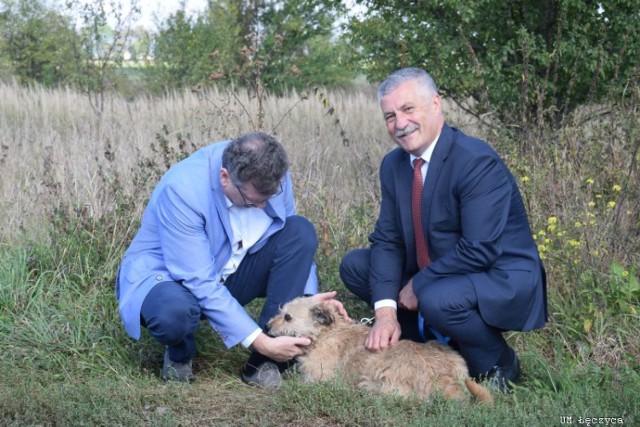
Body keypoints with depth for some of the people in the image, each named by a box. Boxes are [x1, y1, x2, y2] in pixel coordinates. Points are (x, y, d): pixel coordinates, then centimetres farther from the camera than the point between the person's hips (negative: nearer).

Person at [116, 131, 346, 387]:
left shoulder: (270, 173, -15)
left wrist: (308, 297, -15)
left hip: (229, 273, 6)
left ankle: (263, 361, -16)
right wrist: (261, 342, -31)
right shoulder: (181, 189, -31)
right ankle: (180, 354, -2)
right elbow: (200, 283, -31)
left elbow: (297, 243, 2)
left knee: (301, 231, -17)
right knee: (174, 311, -42)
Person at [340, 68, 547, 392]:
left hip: (500, 279, -8)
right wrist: (386, 310, -16)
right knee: (354, 265, 1)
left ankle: (499, 366, -5)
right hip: (433, 277, 8)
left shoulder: (478, 163, -23)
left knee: (438, 299, -36)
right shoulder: (393, 164, 1)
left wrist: (418, 286, -19)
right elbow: (386, 240, -1)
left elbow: (479, 251, -28)